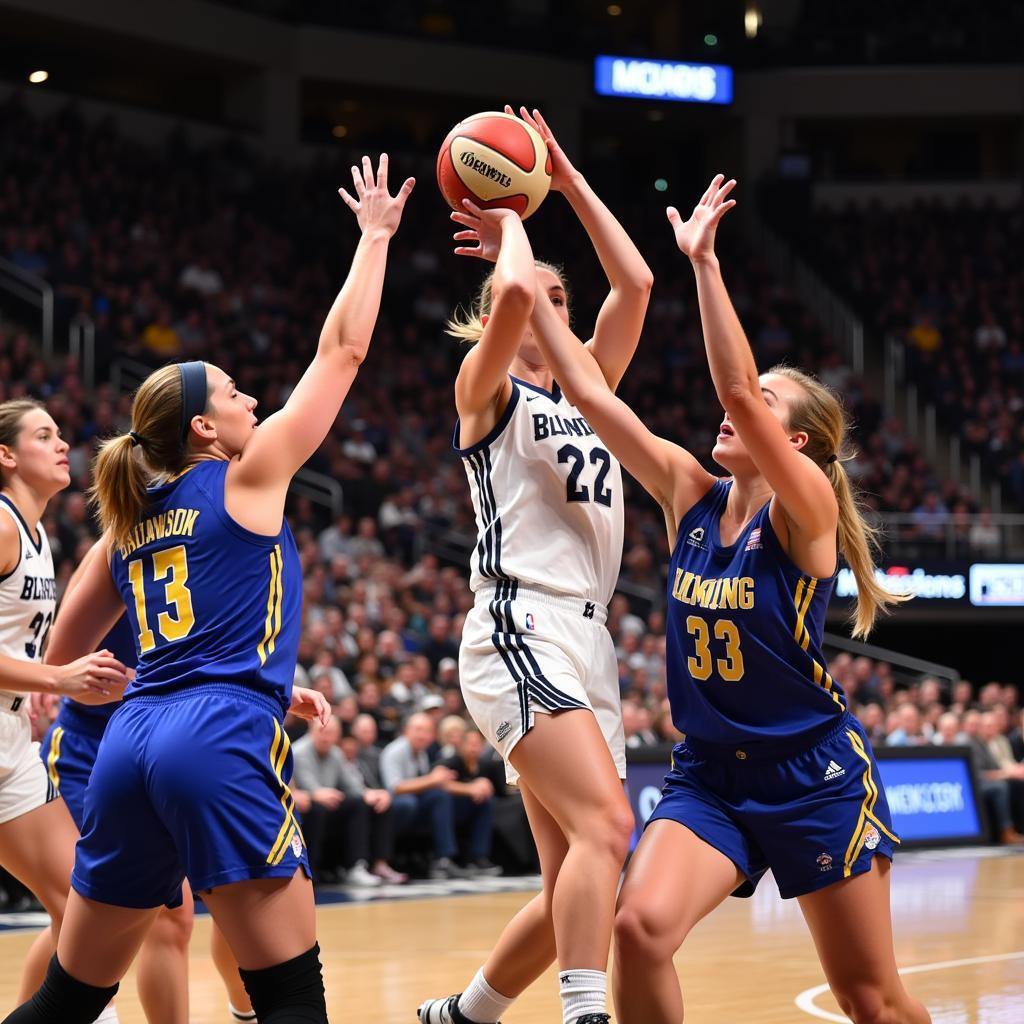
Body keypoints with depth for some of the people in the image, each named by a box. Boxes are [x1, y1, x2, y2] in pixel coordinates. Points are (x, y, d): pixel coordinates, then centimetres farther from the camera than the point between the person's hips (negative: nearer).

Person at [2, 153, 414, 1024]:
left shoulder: (131, 520, 18)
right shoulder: (246, 479, 2)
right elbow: (343, 351, 6)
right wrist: (375, 236, 18)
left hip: (130, 745, 7)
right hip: (222, 744, -7)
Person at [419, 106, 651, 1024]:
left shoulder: (584, 393, 22)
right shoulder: (487, 392, 4)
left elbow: (635, 283, 16)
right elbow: (511, 293, -16)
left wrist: (567, 180, 18)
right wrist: (511, 223, 4)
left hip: (587, 639, 7)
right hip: (519, 631, -7)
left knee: (579, 890, 5)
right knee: (606, 824, -27)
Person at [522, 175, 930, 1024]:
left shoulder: (807, 510, -13)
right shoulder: (690, 496, 2)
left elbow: (735, 390, -29)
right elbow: (589, 391, -1)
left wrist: (704, 260, -30)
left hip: (814, 771, -4)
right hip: (709, 771, 4)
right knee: (640, 928, -22)